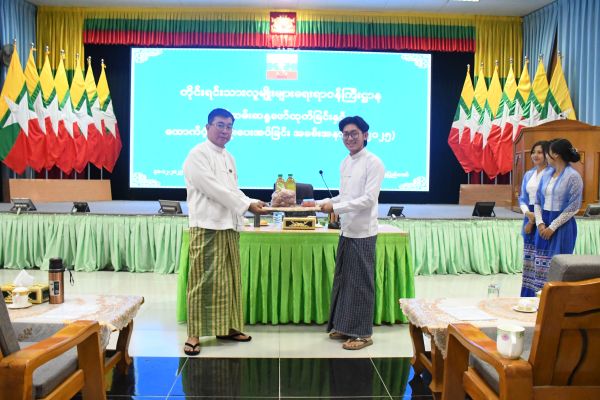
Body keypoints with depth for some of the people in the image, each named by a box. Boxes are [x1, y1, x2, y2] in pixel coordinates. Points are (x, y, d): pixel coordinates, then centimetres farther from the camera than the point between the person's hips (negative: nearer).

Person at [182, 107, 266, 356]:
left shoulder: (229, 157, 18)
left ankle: (226, 327, 23)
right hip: (207, 226, -8)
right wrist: (247, 205, -12)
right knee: (203, 280, -5)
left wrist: (254, 203, 2)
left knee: (228, 280, 12)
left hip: (229, 226, 8)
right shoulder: (198, 155, -8)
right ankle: (194, 333, 4)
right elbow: (214, 190, -15)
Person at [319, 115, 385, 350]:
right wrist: (320, 203, 5)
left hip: (362, 232, -7)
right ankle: (345, 326, 27)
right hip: (346, 231, 7)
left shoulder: (373, 163, -12)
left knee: (361, 283, 1)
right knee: (342, 279, 14)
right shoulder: (345, 163, 11)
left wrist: (335, 207, -20)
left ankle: (363, 333, 13)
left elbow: (368, 199, -18)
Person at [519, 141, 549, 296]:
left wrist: (535, 219, -12)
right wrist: (528, 213, -6)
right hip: (530, 219, 7)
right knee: (529, 259, 10)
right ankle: (527, 296, 18)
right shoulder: (528, 175, 15)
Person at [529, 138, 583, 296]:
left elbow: (573, 207, -13)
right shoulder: (547, 175, 9)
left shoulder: (573, 176, -10)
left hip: (562, 226, -6)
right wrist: (540, 223, -4)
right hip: (544, 225, 6)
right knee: (540, 264, 8)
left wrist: (552, 227, -14)